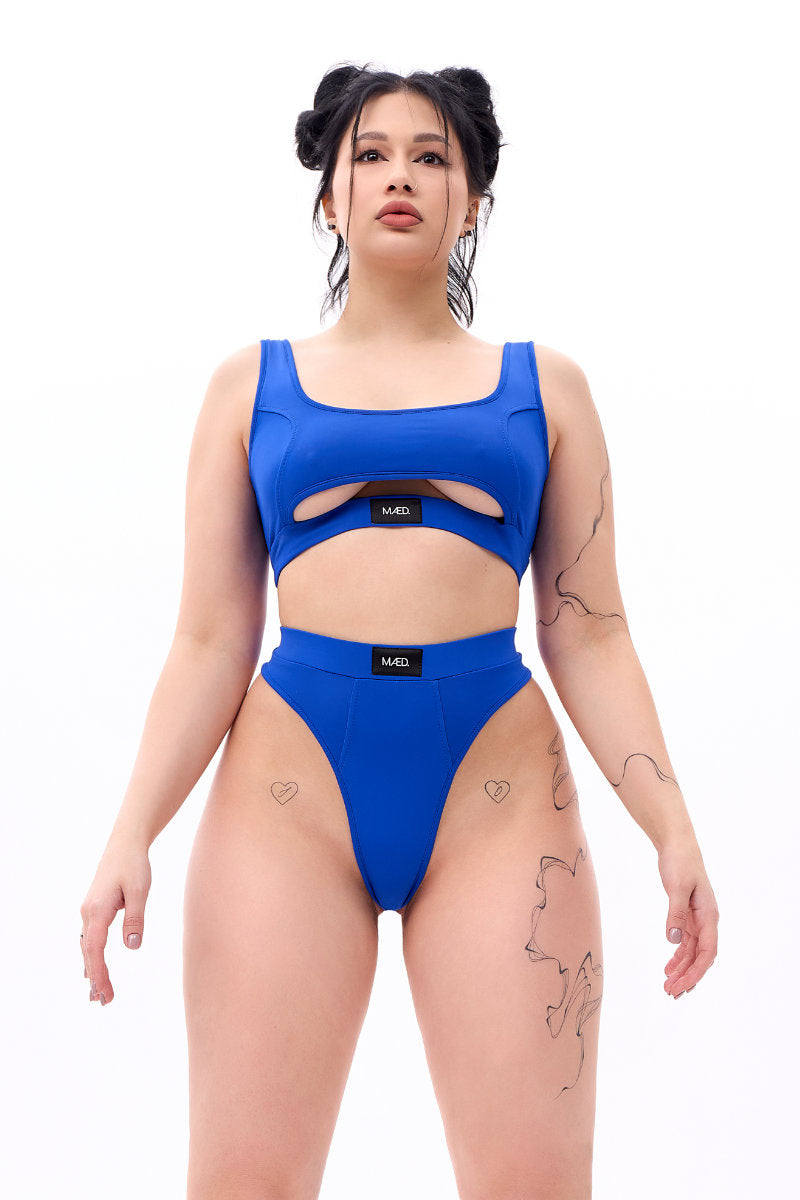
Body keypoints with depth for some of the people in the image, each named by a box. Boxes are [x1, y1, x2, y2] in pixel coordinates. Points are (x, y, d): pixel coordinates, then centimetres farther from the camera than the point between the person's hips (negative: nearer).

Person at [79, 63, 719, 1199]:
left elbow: (588, 635, 10)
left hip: (497, 787, 0)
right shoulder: (254, 384, 14)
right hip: (291, 780, 0)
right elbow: (210, 641, 9)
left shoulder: (542, 384, 14)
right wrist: (131, 837, -1)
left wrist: (673, 827, 0)